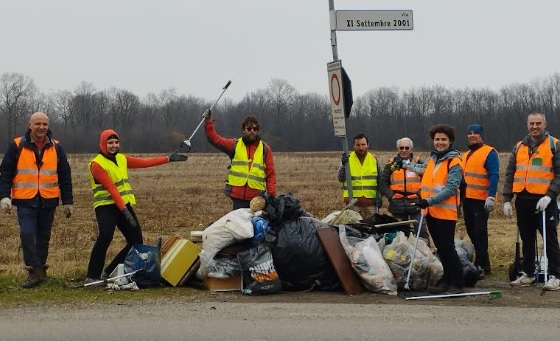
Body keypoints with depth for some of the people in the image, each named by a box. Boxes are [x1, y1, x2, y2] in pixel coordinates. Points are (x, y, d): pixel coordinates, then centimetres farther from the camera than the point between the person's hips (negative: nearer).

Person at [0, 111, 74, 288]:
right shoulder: (17, 146, 0)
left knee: (43, 237, 8)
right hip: (25, 201, -2)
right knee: (27, 235, -14)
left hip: (48, 201, 2)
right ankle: (34, 271, -9)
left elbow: (65, 176, 10)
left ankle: (40, 270, 20)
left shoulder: (56, 147, 6)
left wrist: (68, 201, 8)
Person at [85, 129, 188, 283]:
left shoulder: (121, 159, 13)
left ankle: (110, 272, 15)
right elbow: (110, 187, -18)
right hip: (106, 207, -8)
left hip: (124, 205, 8)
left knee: (136, 241, 6)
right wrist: (123, 209, -24)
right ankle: (92, 276, -22)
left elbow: (144, 162, 15)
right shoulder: (97, 164, -10)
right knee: (104, 237, -28)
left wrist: (168, 159, 13)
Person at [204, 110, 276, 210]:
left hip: (257, 197, 0)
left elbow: (271, 174, 7)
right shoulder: (235, 144, 10)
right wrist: (208, 121, -6)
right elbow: (214, 139, 4)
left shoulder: (265, 148, 8)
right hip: (238, 195, 0)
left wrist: (271, 194, -2)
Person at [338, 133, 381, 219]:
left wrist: (379, 196, 4)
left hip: (371, 202, 2)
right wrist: (343, 165, -18)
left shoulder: (374, 159, 8)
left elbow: (380, 180, 13)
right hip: (353, 201, -2)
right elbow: (341, 179, -3)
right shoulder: (347, 159, 3)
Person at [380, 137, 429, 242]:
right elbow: (383, 183, 7)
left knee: (421, 231, -9)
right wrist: (391, 196, -6)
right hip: (398, 205, 2)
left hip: (415, 203, -2)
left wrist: (421, 194, -9)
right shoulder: (391, 164, 5)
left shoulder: (418, 163, 4)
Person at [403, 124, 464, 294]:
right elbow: (422, 169, 38)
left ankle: (458, 284, -3)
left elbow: (451, 188, -18)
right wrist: (405, 164, 49)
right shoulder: (433, 159, 15)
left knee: (448, 248, -8)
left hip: (446, 212, -8)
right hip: (431, 212, 8)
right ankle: (447, 279, 21)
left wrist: (430, 200, -23)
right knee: (440, 248, 13)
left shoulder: (454, 162, -10)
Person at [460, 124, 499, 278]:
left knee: (479, 233, -8)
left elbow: (494, 176, -14)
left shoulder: (489, 153, -7)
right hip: (467, 200, 9)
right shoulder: (466, 155, 19)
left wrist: (491, 196, -23)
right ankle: (485, 264, 21)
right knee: (471, 232, 11)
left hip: (481, 200, -8)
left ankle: (480, 267, -4)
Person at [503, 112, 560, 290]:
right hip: (523, 200, 5)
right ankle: (527, 274, 21)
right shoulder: (519, 147, 13)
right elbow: (510, 174, 14)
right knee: (527, 239, 12)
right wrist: (507, 200, 6)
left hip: (544, 201, -5)